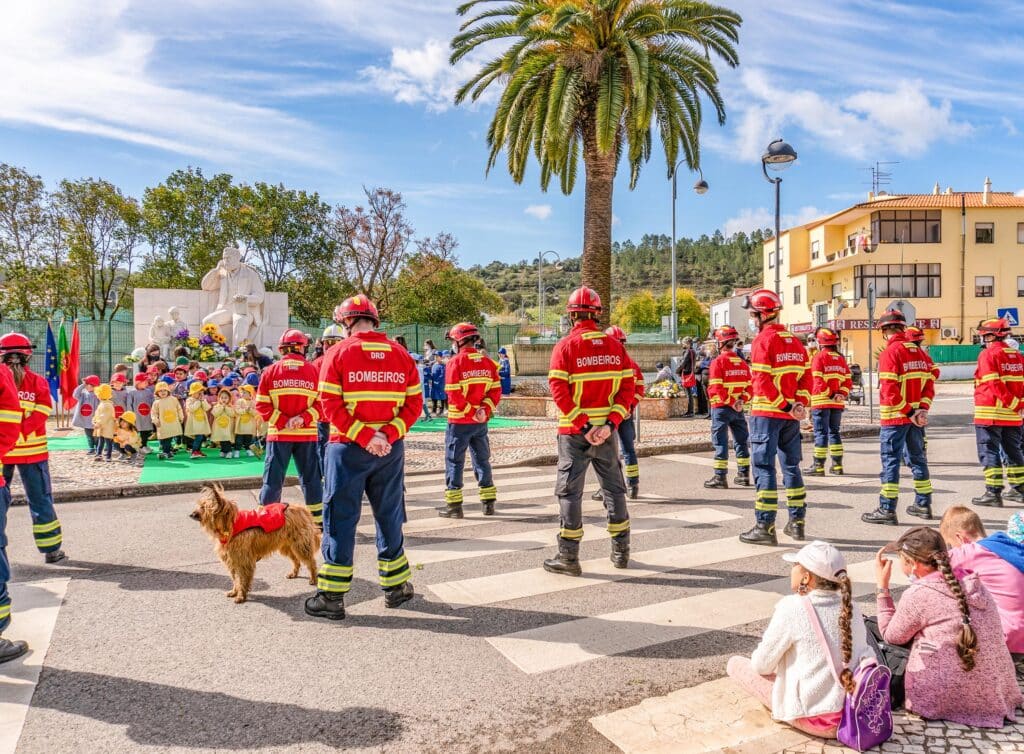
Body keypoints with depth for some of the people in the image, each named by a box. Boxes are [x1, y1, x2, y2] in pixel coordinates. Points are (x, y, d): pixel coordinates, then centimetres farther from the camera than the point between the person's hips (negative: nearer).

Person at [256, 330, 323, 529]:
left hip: (278, 434, 0)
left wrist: (282, 422, -8)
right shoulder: (313, 371, -2)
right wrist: (304, 419, -12)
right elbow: (321, 403, -8)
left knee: (273, 478, 7)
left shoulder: (270, 371, -1)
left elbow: (262, 405, -6)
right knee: (311, 477, 11)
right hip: (307, 434, 0)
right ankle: (318, 519, 18)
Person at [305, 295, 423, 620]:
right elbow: (414, 403, -2)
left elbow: (331, 405, -13)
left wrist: (364, 436, -14)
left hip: (348, 449, -3)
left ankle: (332, 596, 10)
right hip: (391, 449, 3)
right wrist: (388, 435, -10)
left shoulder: (338, 354, -6)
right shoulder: (402, 355, 4)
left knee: (340, 518, 5)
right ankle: (396, 587, 26)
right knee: (389, 515, 15)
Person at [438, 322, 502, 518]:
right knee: (482, 460, 15)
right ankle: (488, 503, 20)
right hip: (481, 422, 5)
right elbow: (495, 391, -1)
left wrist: (471, 412, -13)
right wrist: (485, 410, -9)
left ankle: (454, 505, 6)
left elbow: (454, 395, -18)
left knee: (454, 462, 4)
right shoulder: (488, 363, 5)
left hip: (459, 422, -5)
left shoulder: (455, 362, -12)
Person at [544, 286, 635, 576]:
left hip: (574, 432, -4)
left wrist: (583, 427, -14)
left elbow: (559, 391, -16)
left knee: (570, 491, 5)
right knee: (614, 488, 16)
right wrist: (610, 423, -9)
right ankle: (621, 551, 25)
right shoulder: (615, 346, 4)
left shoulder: (565, 346, -8)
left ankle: (569, 557, 9)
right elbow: (627, 388, -2)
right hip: (606, 430, 4)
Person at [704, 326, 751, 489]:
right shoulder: (742, 362, 9)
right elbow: (749, 386, 7)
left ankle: (720, 477, -1)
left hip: (721, 408, -6)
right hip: (738, 409, 6)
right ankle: (744, 475, 21)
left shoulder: (718, 362, -11)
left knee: (720, 442, -2)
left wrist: (731, 402, -14)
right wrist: (741, 400, -5)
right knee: (741, 441, 14)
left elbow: (716, 388, -19)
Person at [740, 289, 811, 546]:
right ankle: (796, 523, 22)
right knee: (791, 465, 15)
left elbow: (763, 382, -18)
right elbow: (806, 378, 8)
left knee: (764, 467, -3)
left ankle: (765, 527, -4)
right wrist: (800, 405, 1)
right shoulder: (795, 342, 12)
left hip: (767, 414, -7)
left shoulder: (763, 340, -11)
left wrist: (787, 406, -15)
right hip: (791, 417, 7)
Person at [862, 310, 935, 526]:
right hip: (916, 417, 7)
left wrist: (908, 411, -15)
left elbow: (889, 390, -20)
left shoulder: (890, 352, -13)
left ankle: (887, 510, -3)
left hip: (895, 417, -7)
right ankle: (923, 505, 26)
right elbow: (929, 382, 6)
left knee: (891, 461, -4)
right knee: (918, 458, 16)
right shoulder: (917, 351, 9)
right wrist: (922, 408, -2)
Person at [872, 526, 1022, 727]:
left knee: (871, 628, 6)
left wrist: (882, 587, 3)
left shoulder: (917, 595, -17)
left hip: (948, 699, -7)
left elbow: (891, 637, -1)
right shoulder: (973, 583, 2)